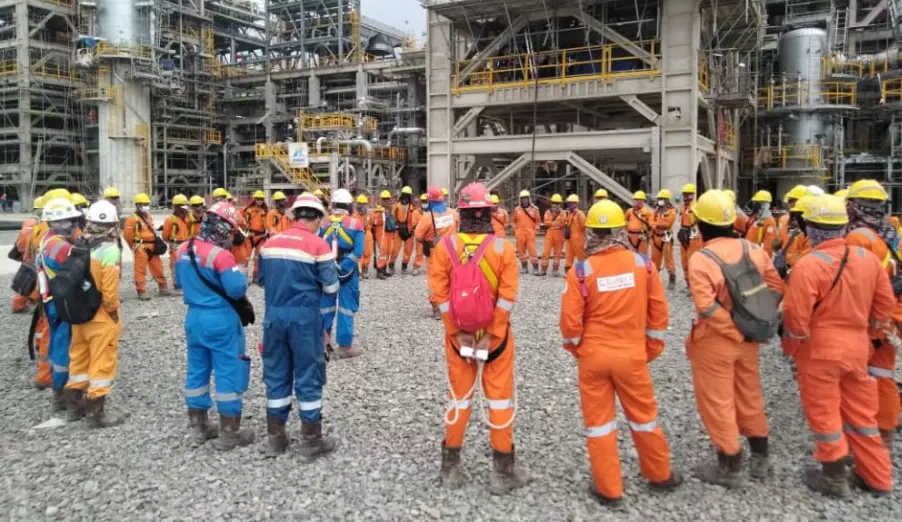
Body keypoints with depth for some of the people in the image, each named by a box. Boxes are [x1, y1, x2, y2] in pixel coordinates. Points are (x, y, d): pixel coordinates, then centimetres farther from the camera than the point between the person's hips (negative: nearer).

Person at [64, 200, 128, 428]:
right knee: (102, 363, 3)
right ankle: (97, 413, 10)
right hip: (102, 317, -7)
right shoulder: (110, 251, -20)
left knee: (79, 358, 20)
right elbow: (108, 290, -22)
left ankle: (75, 404, 33)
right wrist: (113, 310, -6)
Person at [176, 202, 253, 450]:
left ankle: (198, 427, 27)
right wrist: (240, 274, -3)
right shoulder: (220, 255, -21)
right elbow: (237, 289, -21)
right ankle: (229, 433, 10)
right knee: (228, 373, 2)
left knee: (197, 371, 16)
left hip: (194, 317, 8)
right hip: (221, 320, -7)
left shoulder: (183, 250, 3)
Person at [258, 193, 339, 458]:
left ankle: (275, 437, 23)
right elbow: (331, 287, -7)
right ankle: (311, 440, 13)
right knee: (308, 376, 5)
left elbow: (262, 280, 15)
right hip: (304, 317, -5)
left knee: (276, 375, 14)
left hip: (274, 315, 5)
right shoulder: (318, 245, -10)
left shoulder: (270, 243, 6)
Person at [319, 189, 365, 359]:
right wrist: (344, 267, -15)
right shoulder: (356, 224, -6)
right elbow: (357, 251, -14)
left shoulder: (324, 223, 2)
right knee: (346, 308, 3)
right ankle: (345, 346, 7)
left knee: (325, 307, 12)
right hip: (348, 271, -3)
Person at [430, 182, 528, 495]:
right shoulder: (503, 248, -10)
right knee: (500, 399, 9)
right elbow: (506, 297, -14)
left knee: (460, 397, 15)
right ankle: (503, 471, 17)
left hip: (459, 335, 2)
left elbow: (441, 296, -11)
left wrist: (457, 333, -7)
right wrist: (490, 335, -11)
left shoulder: (445, 246, -8)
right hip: (496, 335, -1)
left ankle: (451, 467, 24)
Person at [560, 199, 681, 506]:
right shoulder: (643, 264, -7)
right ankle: (660, 475, 38)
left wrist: (576, 348, 8)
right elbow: (658, 311, 0)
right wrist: (652, 348, 13)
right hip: (632, 355, 2)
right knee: (643, 416, 19)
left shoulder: (581, 271, -14)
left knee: (599, 421, 12)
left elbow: (570, 320, -11)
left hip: (593, 356, -2)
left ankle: (609, 488, 23)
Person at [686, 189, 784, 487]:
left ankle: (730, 469, 22)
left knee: (717, 404, 10)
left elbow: (707, 309, -28)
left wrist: (736, 332, -15)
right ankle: (760, 460, 36)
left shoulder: (700, 259, -21)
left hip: (715, 343, -6)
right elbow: (776, 289, 2)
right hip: (747, 340, 6)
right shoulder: (754, 250, -3)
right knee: (750, 399, 22)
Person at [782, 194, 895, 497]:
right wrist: (866, 330, 20)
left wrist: (791, 344, -1)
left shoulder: (809, 264, -20)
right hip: (857, 346, 6)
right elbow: (886, 304, 8)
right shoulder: (868, 257, -1)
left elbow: (796, 316, -18)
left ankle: (835, 478, 23)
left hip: (819, 348, -6)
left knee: (823, 412, 10)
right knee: (861, 410, 19)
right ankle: (877, 477, 32)